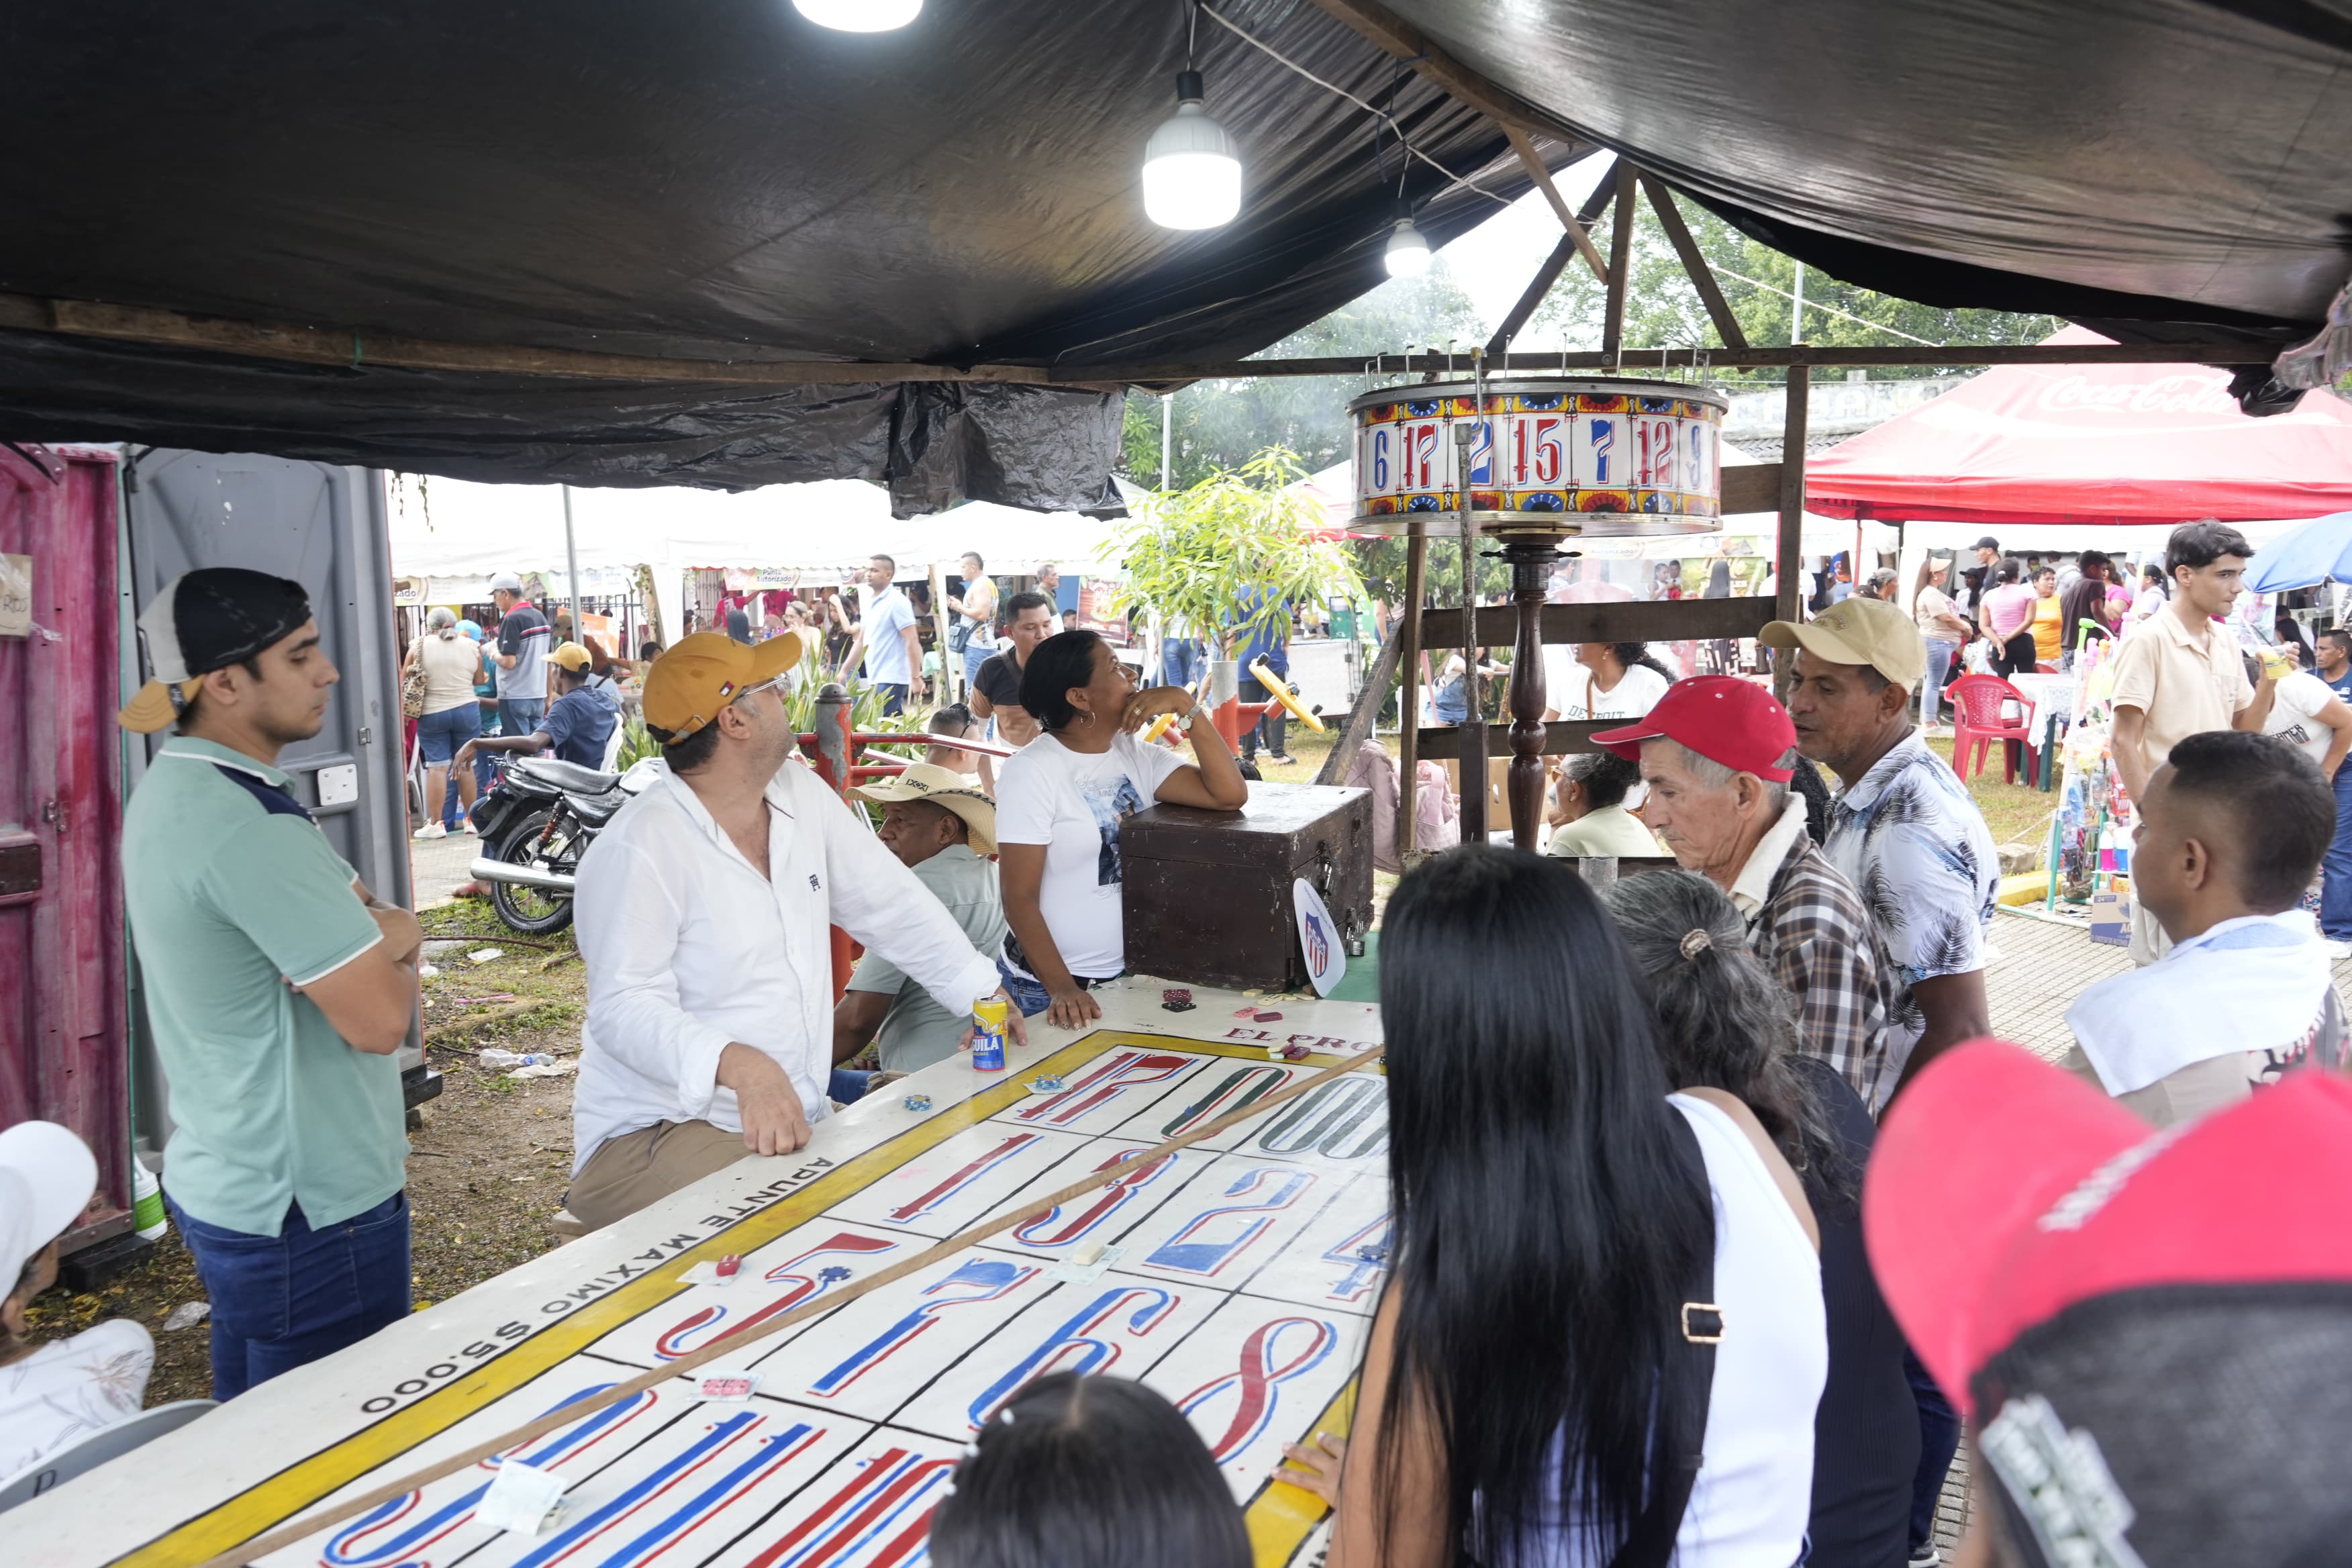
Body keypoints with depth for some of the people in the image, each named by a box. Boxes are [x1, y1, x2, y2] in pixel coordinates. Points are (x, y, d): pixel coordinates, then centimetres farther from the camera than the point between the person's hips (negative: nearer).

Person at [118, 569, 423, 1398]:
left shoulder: (174, 791, 8)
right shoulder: (246, 826, -25)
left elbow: (379, 920, 12)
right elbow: (381, 1018, -24)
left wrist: (386, 936, -10)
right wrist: (395, 954, -5)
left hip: (225, 1183, 10)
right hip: (309, 1210, -10)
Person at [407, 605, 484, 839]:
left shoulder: (419, 646, -2)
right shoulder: (471, 646, 2)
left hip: (431, 713, -2)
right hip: (466, 710, 2)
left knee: (436, 767, -1)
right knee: (465, 765, 10)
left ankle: (436, 823, 0)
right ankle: (471, 818, 16)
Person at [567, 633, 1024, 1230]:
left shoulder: (800, 793, 7)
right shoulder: (638, 850, -17)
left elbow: (890, 904, 15)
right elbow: (625, 1008, -25)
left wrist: (982, 992, 10)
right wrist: (738, 1066, -43)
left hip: (796, 1115, 8)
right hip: (658, 1131, -7)